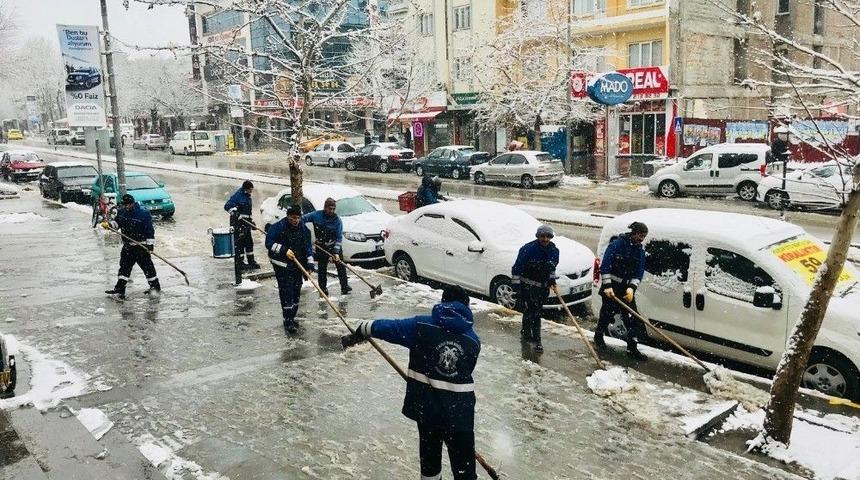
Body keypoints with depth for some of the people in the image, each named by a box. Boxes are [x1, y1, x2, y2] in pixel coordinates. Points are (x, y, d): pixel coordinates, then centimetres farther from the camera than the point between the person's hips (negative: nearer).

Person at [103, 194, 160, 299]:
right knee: (124, 266, 7)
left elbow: (150, 230, -14)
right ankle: (120, 288, 11)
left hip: (141, 246, -6)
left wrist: (150, 244, -17)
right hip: (127, 245, 7)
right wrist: (109, 224, -10)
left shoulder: (143, 213, -15)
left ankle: (155, 286, 11)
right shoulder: (121, 212, 6)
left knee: (147, 266, -1)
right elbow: (117, 223, 12)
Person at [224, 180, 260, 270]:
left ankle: (251, 261, 22)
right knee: (240, 242, -6)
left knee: (249, 242, 13)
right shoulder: (238, 196, -13)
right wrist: (235, 213, -32)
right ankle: (239, 262, 0)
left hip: (246, 222, 9)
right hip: (238, 222, -9)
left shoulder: (248, 197, 15)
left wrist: (251, 220, 25)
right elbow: (227, 206, -20)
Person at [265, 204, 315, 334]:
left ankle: (291, 318, 24)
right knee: (286, 291, -11)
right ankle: (288, 321, -8)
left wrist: (310, 263, -5)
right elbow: (269, 243, -14)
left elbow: (308, 246, 6)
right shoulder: (278, 227, -12)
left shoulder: (304, 229, 3)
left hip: (298, 265, 6)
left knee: (296, 291, 10)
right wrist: (284, 250, -25)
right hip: (282, 265, -5)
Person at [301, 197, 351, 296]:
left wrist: (336, 252, -22)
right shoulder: (317, 215, -12)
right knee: (322, 268, 5)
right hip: (321, 247, 0)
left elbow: (339, 238, -14)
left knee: (340, 266, 0)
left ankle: (344, 287, 9)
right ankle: (323, 288, 16)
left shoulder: (337, 220, -14)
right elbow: (303, 219, -1)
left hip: (334, 246, 0)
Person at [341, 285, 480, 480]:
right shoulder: (474, 340, 1)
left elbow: (390, 328, -3)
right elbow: (465, 372, 9)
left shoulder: (422, 325, -6)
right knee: (463, 457, 9)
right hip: (460, 408, 0)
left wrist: (361, 332, 13)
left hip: (426, 403, 1)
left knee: (430, 448, 23)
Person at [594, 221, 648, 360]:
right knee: (607, 314, 6)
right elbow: (605, 267, -14)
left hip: (627, 289, 5)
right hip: (611, 287, -5)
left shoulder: (640, 251, 5)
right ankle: (598, 336, 34)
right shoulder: (616, 245, -11)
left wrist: (631, 288, -13)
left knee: (633, 317, -2)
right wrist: (607, 286, -19)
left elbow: (639, 273, 3)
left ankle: (632, 348, 4)